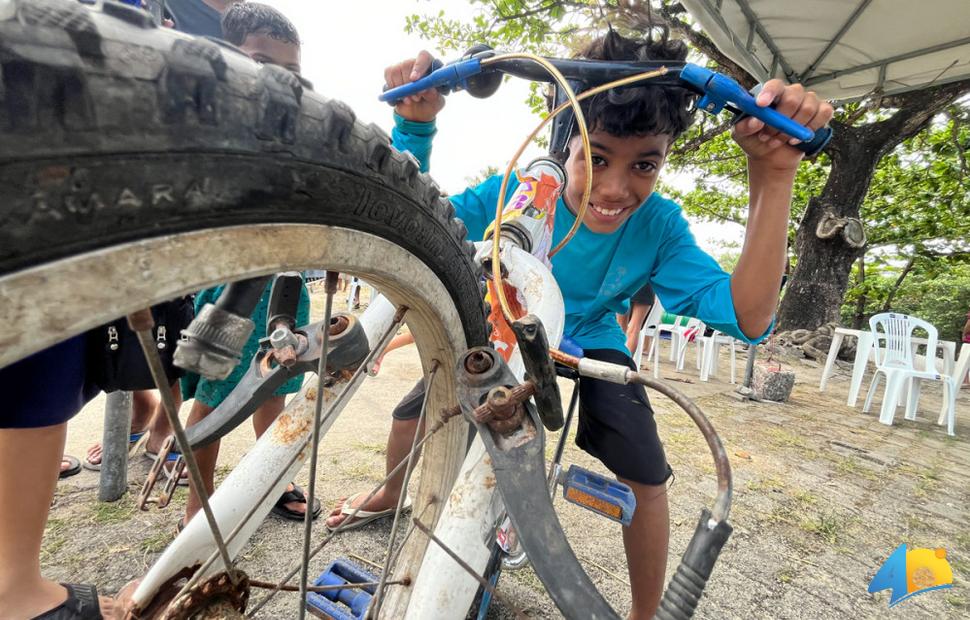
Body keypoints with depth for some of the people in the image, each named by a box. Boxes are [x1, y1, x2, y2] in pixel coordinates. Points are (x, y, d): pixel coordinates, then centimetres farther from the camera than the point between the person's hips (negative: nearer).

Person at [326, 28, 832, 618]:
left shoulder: (659, 225, -25)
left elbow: (747, 317, -34)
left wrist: (774, 177, -42)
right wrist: (414, 125, -44)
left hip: (590, 343, 1)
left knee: (646, 477, -15)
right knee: (413, 414, -7)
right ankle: (392, 494, 31)